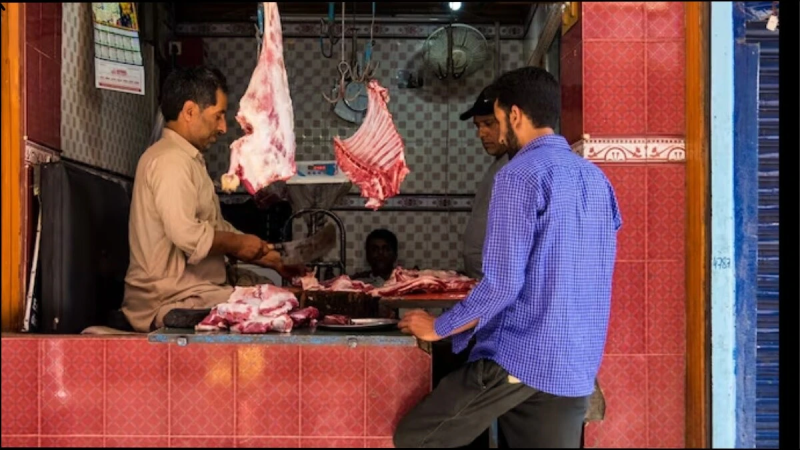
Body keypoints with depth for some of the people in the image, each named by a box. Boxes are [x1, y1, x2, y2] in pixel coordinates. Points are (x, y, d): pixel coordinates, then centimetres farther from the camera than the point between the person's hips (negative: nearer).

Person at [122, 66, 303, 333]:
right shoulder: (170, 161, -13)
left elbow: (218, 229, 24)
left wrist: (275, 261, 18)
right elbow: (189, 236, -24)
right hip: (172, 304, -10)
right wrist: (239, 243, -8)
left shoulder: (188, 160, 21)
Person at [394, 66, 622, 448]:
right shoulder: (596, 179, 12)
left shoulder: (521, 175, -12)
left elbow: (502, 284, -17)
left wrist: (438, 327, -3)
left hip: (518, 358, -8)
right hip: (576, 367, 8)